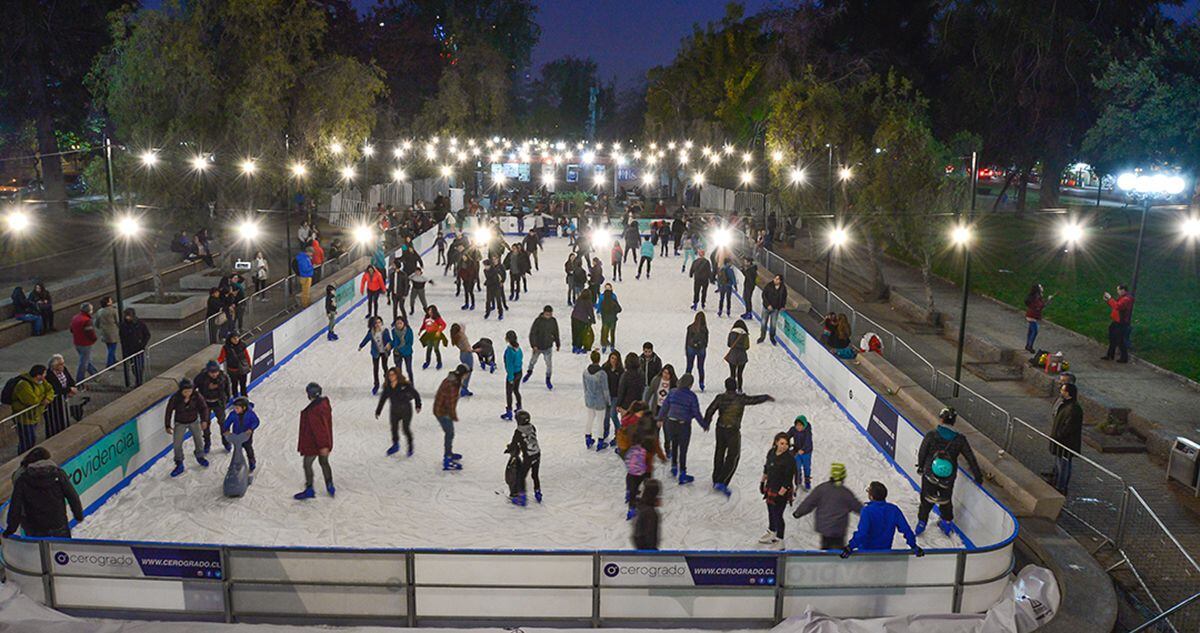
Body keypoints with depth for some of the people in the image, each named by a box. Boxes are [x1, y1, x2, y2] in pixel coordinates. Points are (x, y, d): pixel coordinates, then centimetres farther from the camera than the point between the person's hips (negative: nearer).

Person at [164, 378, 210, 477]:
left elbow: (203, 407, -14)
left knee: (198, 439, 20)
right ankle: (179, 465, 18)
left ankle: (200, 457, 47)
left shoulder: (196, 396, -24)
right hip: (180, 423, -2)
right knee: (177, 444, -1)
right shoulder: (175, 398, -28)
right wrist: (168, 426, -13)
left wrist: (204, 420, -26)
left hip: (194, 421, 2)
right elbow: (169, 411, -16)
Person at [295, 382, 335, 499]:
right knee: (324, 462, 20)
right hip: (326, 441, 8)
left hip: (313, 443, -8)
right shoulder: (325, 403, 0)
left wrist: (322, 445, -24)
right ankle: (330, 486, 29)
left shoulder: (312, 410, -28)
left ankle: (309, 490, 16)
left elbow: (318, 428, -27)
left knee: (307, 464, 7)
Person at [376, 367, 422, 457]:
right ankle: (395, 445, 39)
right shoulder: (387, 387, -8)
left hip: (406, 410, -4)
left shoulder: (405, 385, -20)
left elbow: (415, 394, -8)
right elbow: (382, 399, 3)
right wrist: (378, 411, 6)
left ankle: (410, 447, 25)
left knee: (406, 429, 1)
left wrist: (418, 405, -4)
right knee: (394, 428, 14)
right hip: (394, 411, 4)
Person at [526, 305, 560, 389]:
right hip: (537, 347, -1)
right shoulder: (538, 320, -20)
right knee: (533, 361, 20)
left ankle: (548, 380, 16)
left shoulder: (553, 321, -8)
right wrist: (533, 345, -23)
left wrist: (558, 344, 14)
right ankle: (529, 372, 50)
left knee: (549, 364, -4)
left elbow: (556, 333, 6)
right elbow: (532, 333, -17)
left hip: (548, 347, 1)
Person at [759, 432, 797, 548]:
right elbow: (766, 469, 13)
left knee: (777, 515, 1)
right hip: (770, 488, 7)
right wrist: (763, 482, 18)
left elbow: (788, 480, -22)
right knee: (771, 512, 23)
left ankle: (780, 541, 17)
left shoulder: (789, 459, -24)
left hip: (782, 491, -7)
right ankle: (771, 534, 45)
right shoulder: (771, 452, -4)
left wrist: (780, 494, -21)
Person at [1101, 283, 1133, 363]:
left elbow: (1117, 306, -36)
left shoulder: (1126, 299, -22)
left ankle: (1124, 358, 11)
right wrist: (1107, 300, 4)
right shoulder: (1121, 297, 12)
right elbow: (1114, 306, 19)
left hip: (1121, 324, -10)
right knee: (1113, 339, 18)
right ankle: (1109, 355, 28)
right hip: (1116, 322, 10)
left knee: (1121, 341, 0)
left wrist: (1110, 298, -27)